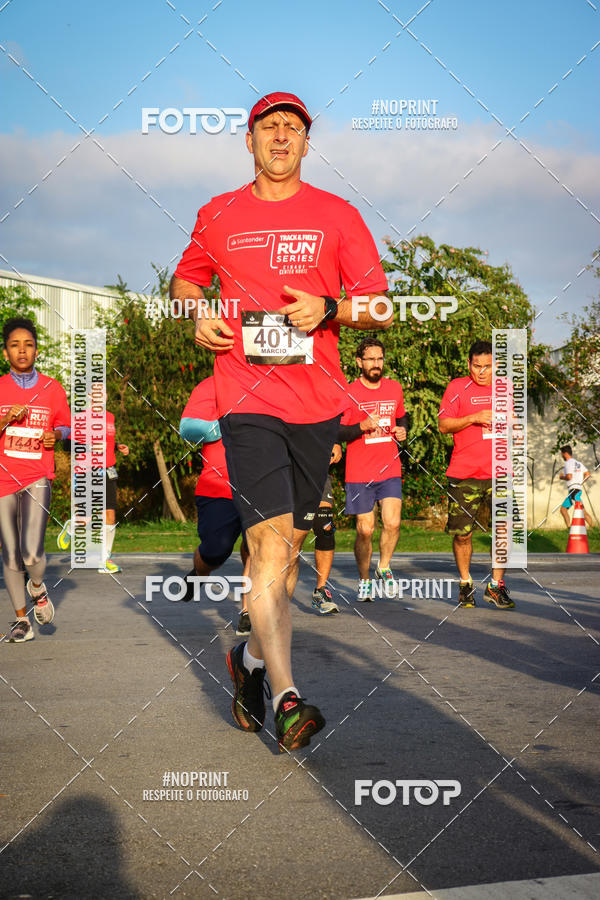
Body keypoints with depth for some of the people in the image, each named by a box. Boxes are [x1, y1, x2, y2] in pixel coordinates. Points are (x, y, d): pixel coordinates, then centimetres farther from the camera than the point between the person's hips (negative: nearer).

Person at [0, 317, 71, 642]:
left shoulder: (52, 388, 5)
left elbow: (66, 427, 15)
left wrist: (55, 435, -6)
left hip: (37, 477, -1)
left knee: (32, 552, -17)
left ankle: (37, 588, 16)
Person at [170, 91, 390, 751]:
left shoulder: (337, 216, 8)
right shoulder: (217, 216, 10)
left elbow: (382, 309, 5)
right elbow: (185, 278, 27)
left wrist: (328, 308, -15)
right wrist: (198, 315, 5)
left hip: (317, 403, 2)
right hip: (246, 399, -2)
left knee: (287, 543, 11)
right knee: (271, 542, -16)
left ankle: (252, 659, 33)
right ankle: (285, 698, -17)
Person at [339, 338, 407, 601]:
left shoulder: (394, 388, 9)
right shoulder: (348, 393, -4)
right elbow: (335, 433, -5)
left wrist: (402, 431, 5)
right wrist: (362, 427, -20)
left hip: (390, 470, 3)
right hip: (359, 473, -3)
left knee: (392, 523, -11)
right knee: (365, 530, -1)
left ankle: (384, 568, 15)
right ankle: (364, 579, 20)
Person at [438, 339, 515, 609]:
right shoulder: (457, 387, 4)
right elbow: (443, 425, -1)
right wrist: (474, 418, -12)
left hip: (499, 473, 2)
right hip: (464, 474, -2)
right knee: (461, 534, 0)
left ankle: (496, 586, 8)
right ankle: (465, 583, 19)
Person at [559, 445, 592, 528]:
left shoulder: (568, 463, -8)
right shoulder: (578, 463, 17)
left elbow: (569, 476, -21)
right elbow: (587, 474, 12)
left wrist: (562, 477, -2)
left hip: (574, 490, -9)